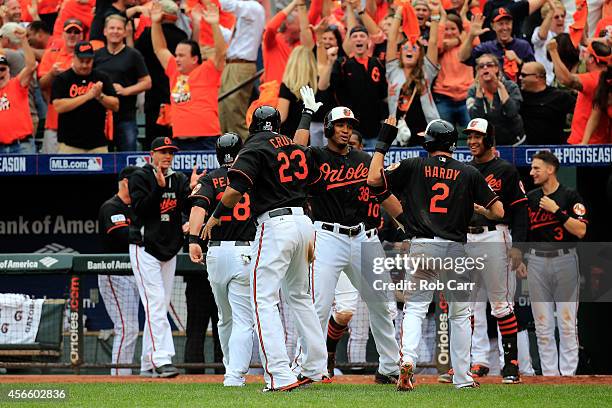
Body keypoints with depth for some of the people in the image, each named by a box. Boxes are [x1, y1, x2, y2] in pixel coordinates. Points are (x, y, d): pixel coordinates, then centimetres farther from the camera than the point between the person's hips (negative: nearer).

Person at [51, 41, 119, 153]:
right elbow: (59, 107, -12)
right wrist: (88, 96, -16)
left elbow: (115, 106, 8)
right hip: (70, 144, -3)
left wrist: (100, 96, -12)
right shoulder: (62, 79, 1)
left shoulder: (101, 78, 10)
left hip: (98, 144, 3)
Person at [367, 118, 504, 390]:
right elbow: (498, 212, 4)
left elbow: (374, 179, -1)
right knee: (460, 314, 12)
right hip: (455, 250, 1)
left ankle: (407, 359, -23)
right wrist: (477, 208, 27)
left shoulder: (414, 166, 2)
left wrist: (383, 143, 9)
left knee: (414, 308, 3)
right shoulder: (469, 173, 5)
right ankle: (462, 378, 12)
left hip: (421, 247, -1)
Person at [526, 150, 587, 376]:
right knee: (542, 325, 3)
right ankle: (549, 374, 7)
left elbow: (581, 231, -12)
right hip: (536, 262, 4)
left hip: (564, 260, -4)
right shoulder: (529, 198, 10)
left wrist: (556, 211, -14)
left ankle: (568, 373, 0)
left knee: (567, 322, -3)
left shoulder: (570, 196, -2)